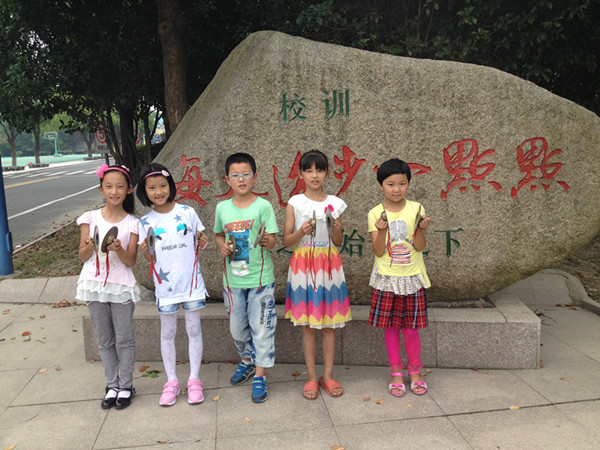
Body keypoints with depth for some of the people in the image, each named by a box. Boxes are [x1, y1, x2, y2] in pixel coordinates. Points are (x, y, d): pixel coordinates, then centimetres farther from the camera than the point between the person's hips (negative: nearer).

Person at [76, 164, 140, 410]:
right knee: (105, 341, 13)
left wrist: (118, 249, -24)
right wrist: (90, 246, -19)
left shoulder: (132, 223, -3)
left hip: (121, 287, -1)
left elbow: (130, 261, -5)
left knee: (124, 339, 6)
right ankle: (112, 386, 27)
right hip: (95, 285, 2)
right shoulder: (90, 218, 0)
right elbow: (82, 257, 2)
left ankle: (125, 387, 22)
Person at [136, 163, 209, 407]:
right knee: (167, 333, 12)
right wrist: (145, 252, -18)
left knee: (194, 330, 8)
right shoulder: (146, 222, -1)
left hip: (191, 282, -1)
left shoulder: (187, 212, -3)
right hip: (165, 285, 1)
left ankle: (194, 379, 22)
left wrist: (202, 242, -13)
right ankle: (171, 381, 26)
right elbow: (150, 258, 3)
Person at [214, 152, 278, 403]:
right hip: (232, 278, 4)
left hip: (260, 278, -4)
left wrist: (266, 241, -33)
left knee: (261, 327, 2)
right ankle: (247, 361, 42)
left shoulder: (263, 206, -8)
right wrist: (222, 246, -5)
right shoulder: (222, 208, 3)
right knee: (237, 327, 17)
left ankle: (260, 376, 16)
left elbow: (271, 241, -10)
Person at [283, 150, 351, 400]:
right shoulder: (295, 203, -1)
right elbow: (286, 240, -2)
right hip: (303, 265, -1)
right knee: (308, 324, 5)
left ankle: (328, 375, 20)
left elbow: (338, 242, 7)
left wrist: (336, 230, -14)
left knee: (329, 323, 7)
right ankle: (312, 377, 17)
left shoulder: (335, 203, 4)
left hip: (329, 266, 2)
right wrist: (302, 232, -20)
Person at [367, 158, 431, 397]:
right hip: (386, 279, 0)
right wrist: (382, 230, -24)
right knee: (390, 327, 8)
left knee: (411, 328, 7)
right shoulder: (375, 214, -4)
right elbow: (379, 251, -9)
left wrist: (422, 229, -23)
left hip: (412, 278, 0)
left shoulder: (416, 209, -2)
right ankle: (396, 373, 25)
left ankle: (415, 372, 27)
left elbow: (419, 247, -5)